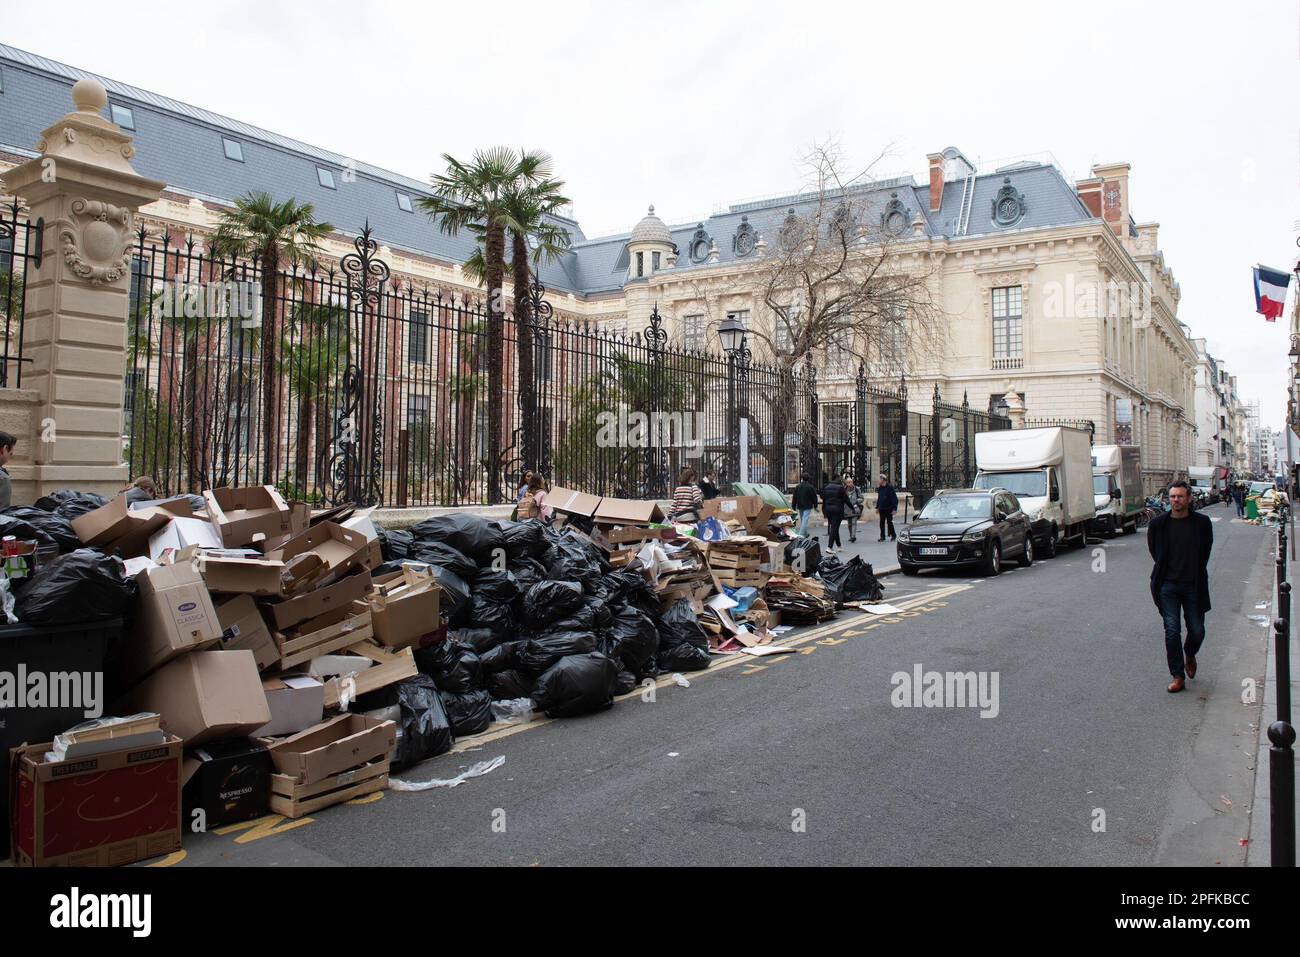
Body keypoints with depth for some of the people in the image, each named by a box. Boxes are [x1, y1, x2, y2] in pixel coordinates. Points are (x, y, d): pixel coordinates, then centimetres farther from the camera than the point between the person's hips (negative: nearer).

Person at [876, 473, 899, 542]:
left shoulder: (890, 488, -10)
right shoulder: (880, 488, 9)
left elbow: (894, 499, -11)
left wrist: (894, 508, -17)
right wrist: (877, 507, 14)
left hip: (888, 509, -6)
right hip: (882, 509, 6)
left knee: (889, 522, 0)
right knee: (882, 523, 5)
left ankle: (893, 536, 15)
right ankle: (882, 537, 12)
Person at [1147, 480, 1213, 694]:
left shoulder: (1202, 522, -3)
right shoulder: (1158, 523, -3)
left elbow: (1205, 551, 10)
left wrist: (1195, 573, 11)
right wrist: (1166, 570, 10)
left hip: (1193, 585, 0)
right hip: (1168, 586, 0)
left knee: (1197, 631, 5)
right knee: (1172, 631, -3)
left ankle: (1189, 654, 39)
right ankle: (1178, 676, 7)